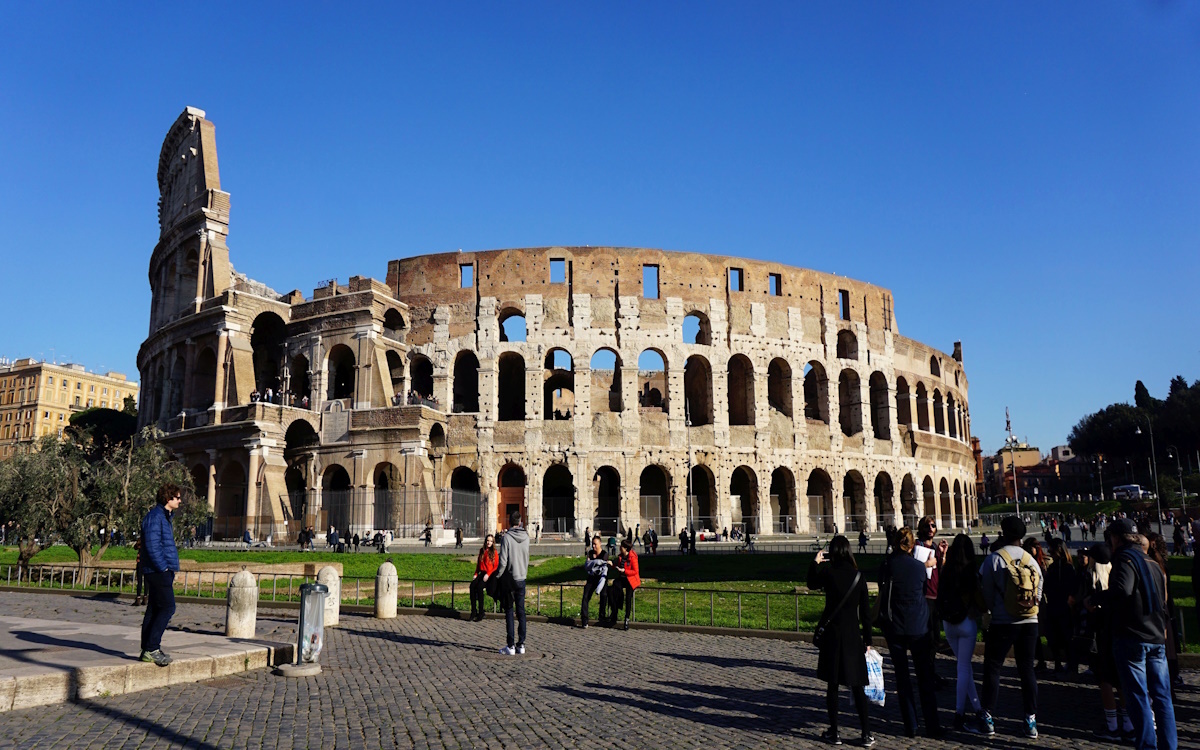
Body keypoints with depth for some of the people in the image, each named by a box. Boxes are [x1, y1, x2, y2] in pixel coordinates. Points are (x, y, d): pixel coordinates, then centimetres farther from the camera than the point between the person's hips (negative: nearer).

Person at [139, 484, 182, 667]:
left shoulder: (164, 516, 20)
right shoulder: (155, 516, -12)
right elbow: (152, 546, -20)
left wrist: (170, 571, 19)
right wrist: (163, 568, -18)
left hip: (163, 571, 10)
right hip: (158, 570, -10)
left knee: (154, 609, 11)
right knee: (167, 607, -12)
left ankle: (148, 650, 15)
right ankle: (151, 648, -11)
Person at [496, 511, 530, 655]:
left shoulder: (506, 537, -13)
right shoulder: (526, 537, 2)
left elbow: (503, 561, -14)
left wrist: (497, 576, -6)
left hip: (509, 579, -4)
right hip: (522, 579, 4)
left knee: (509, 612, 2)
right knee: (521, 612, 9)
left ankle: (511, 646, 1)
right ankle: (521, 644, 11)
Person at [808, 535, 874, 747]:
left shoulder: (828, 573, -10)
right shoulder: (858, 576, -2)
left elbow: (812, 584, 12)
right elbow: (865, 611, 3)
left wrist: (815, 563, 21)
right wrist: (867, 639, 10)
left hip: (832, 633, -2)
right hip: (853, 635, 2)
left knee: (832, 684, 8)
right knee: (856, 686, 10)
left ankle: (834, 733, 14)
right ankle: (866, 733, 10)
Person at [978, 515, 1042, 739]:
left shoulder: (994, 559, -11)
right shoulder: (1032, 560, 1)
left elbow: (987, 592, -4)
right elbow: (1039, 593, 5)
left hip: (1002, 623, -4)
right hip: (1029, 622, 4)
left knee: (992, 668, 5)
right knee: (1027, 670, 11)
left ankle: (988, 718, 8)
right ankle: (1031, 720, 13)